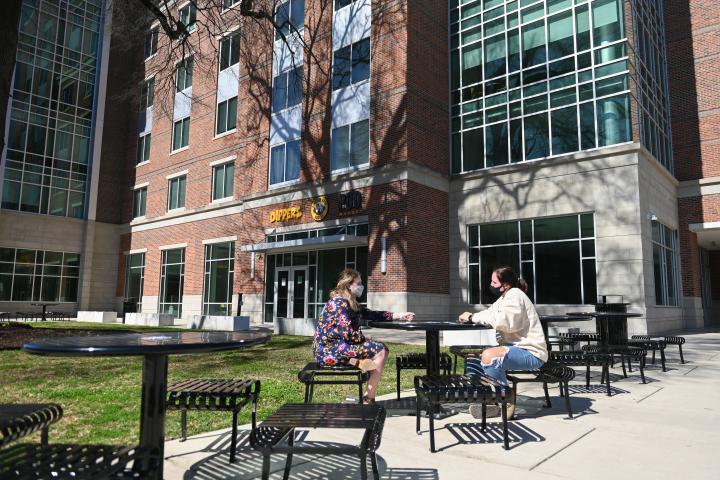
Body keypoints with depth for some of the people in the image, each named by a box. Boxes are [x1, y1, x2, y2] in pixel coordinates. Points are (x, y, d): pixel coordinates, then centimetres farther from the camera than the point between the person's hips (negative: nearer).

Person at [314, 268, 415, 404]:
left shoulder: (351, 303, 14)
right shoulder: (339, 303, -15)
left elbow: (372, 315, 16)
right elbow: (348, 334, -23)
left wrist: (400, 315, 12)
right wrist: (365, 340, -5)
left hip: (334, 347, 10)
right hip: (329, 350, -10)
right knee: (381, 351, -10)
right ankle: (368, 399, -7)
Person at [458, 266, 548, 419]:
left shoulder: (515, 295, -15)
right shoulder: (504, 297, 17)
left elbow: (504, 321, -30)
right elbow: (490, 314, 11)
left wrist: (473, 317, -24)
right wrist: (471, 318, -8)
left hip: (531, 353, -10)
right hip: (516, 348, 10)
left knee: (489, 356, -35)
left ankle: (507, 400, -15)